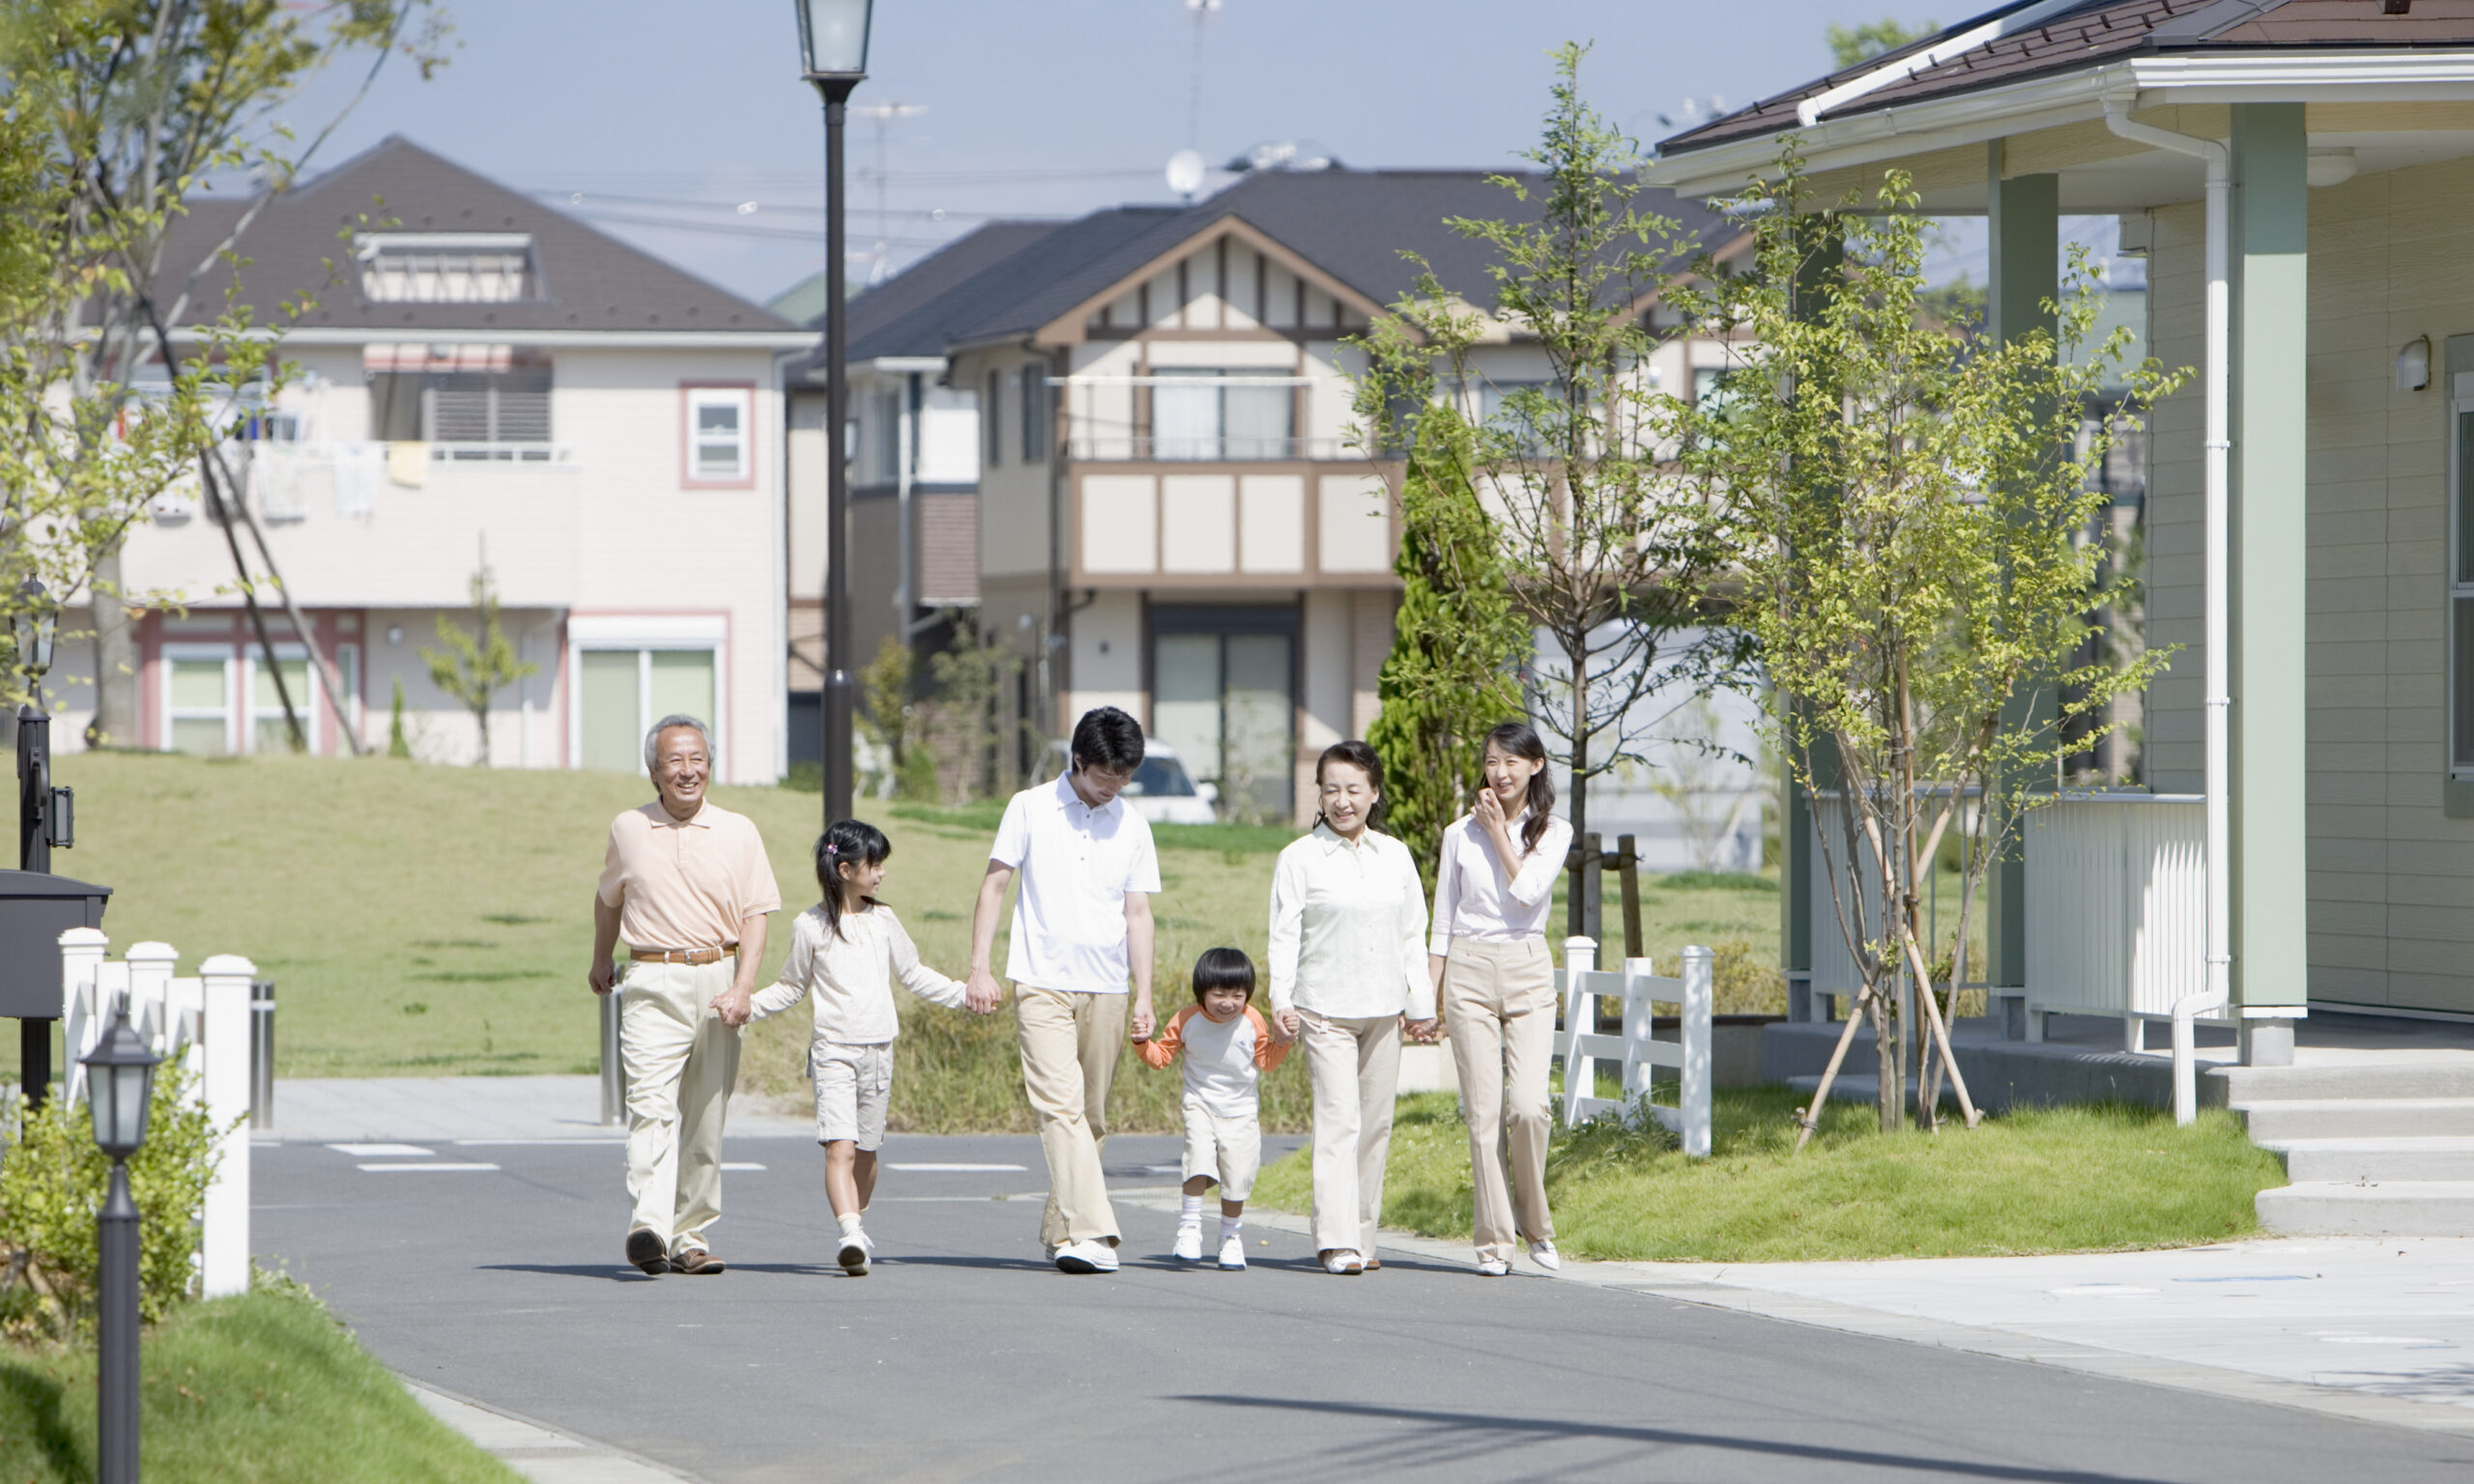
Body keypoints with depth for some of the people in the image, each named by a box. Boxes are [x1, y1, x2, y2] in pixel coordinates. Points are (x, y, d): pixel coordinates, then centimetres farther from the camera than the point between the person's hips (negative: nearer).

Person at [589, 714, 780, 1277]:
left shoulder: (738, 833, 7)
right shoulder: (628, 830, 8)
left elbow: (756, 917, 3)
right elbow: (608, 898, 27)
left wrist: (741, 988, -10)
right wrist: (600, 960, 36)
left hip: (717, 981, 1)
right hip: (652, 984, -1)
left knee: (705, 1120, 5)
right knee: (651, 1104, -18)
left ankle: (691, 1235, 14)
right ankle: (649, 1227, -31)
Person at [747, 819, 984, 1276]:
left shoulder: (883, 921, 11)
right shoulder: (810, 926, 1)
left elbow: (912, 974, 22)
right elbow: (791, 988, 10)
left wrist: (962, 993, 16)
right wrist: (747, 1004, -3)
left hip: (879, 1049, 4)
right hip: (833, 1050, -4)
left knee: (866, 1149, 9)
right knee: (839, 1147, -18)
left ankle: (856, 1227, 26)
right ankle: (851, 1235, -29)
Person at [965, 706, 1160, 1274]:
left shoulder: (1132, 827, 10)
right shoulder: (1030, 809, 2)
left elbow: (1137, 913, 12)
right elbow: (994, 884, 5)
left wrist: (1144, 996, 7)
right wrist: (980, 968, -2)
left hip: (1106, 991, 3)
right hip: (1042, 986, -3)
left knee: (1091, 1117, 5)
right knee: (1059, 1106, -17)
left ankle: (1060, 1228, 19)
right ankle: (1092, 1234, -26)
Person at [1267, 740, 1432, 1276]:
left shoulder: (1395, 856, 11)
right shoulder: (1300, 858, 1)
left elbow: (1413, 936, 15)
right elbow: (1284, 935, -1)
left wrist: (1420, 1005, 12)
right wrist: (1282, 1000, -12)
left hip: (1383, 1010, 4)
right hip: (1326, 1010, -4)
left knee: (1376, 1122, 5)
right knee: (1338, 1120, -14)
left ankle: (1362, 1237, 13)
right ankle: (1335, 1241, -20)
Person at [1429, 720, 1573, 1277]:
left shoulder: (1554, 832, 7)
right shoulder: (1460, 834, 9)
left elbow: (1528, 892, -10)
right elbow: (1442, 922, 12)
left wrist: (1500, 832, -4)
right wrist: (1429, 997, 7)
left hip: (1528, 972, -1)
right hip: (1469, 970, 1)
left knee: (1528, 1105, -14)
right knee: (1483, 1110, -4)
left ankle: (1535, 1224, 5)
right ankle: (1494, 1239, 1)